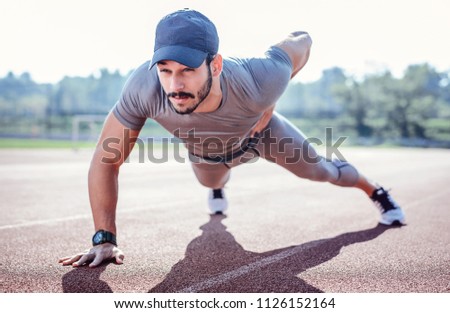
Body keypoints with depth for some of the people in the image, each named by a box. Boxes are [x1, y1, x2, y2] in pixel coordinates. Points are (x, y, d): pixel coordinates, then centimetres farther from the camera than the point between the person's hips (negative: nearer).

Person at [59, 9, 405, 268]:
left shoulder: (259, 81, -47)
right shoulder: (144, 87, -45)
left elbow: (302, 40, -24)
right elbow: (106, 159, -32)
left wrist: (270, 100, -17)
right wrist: (104, 239, -36)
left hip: (258, 131, -1)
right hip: (204, 150, 2)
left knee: (319, 169, 15)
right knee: (211, 182, 33)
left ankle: (377, 191, 48)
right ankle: (219, 188, 74)